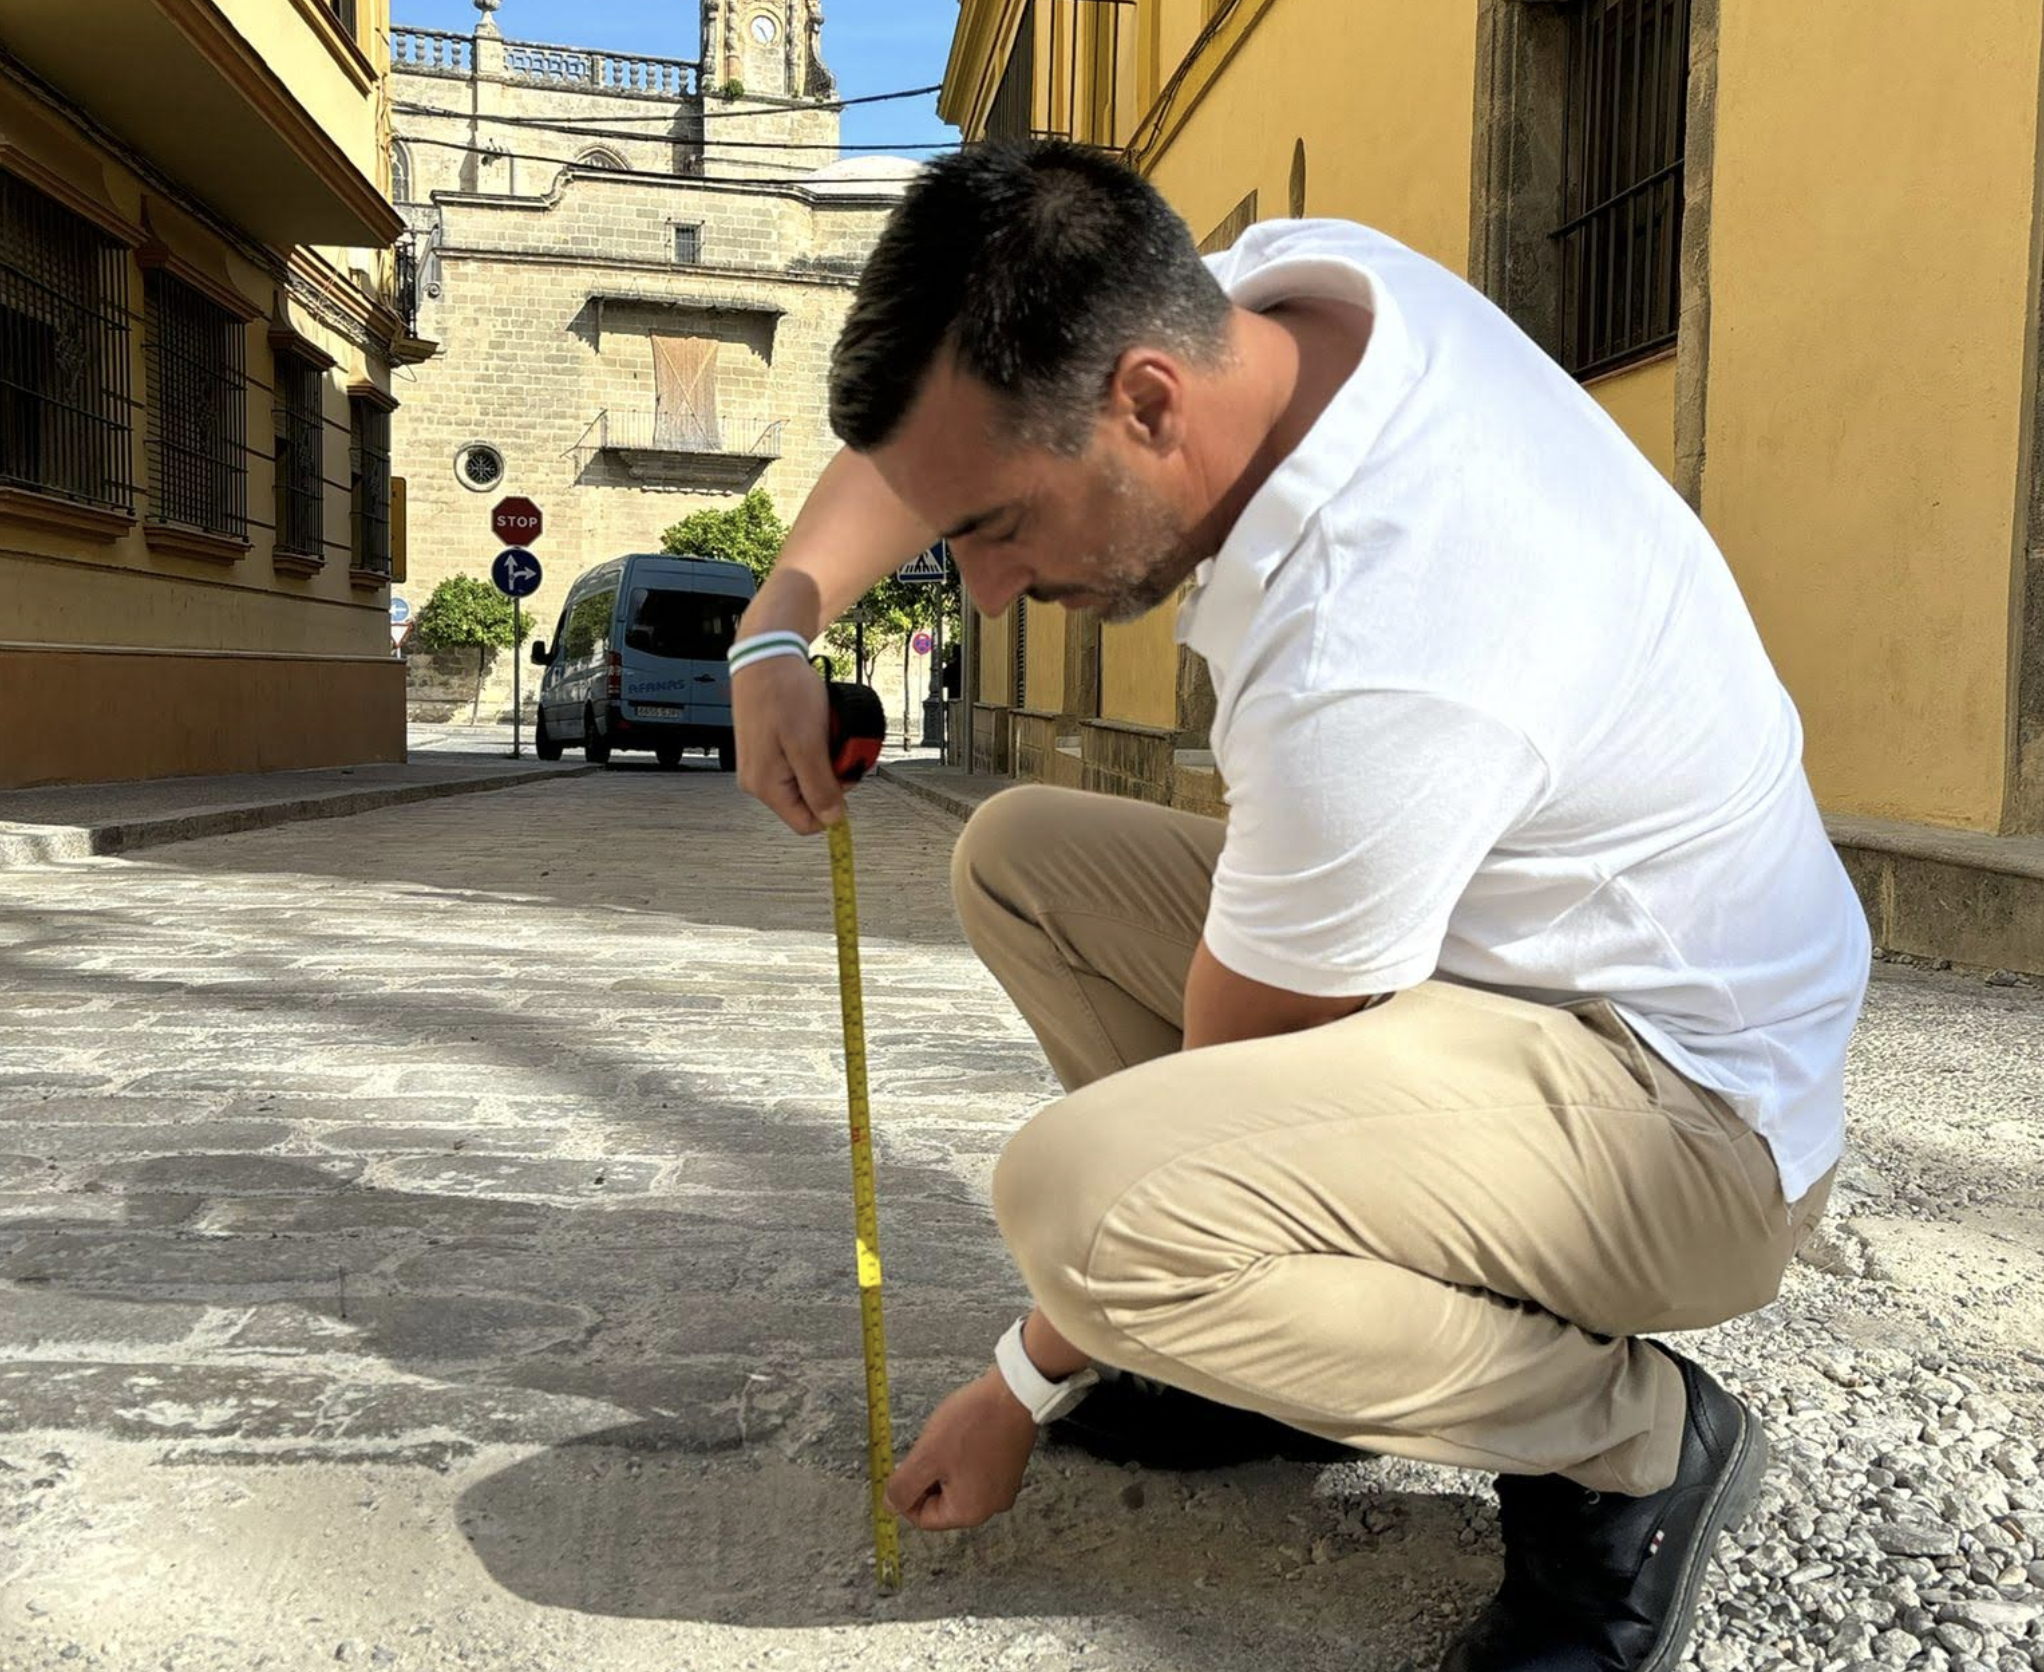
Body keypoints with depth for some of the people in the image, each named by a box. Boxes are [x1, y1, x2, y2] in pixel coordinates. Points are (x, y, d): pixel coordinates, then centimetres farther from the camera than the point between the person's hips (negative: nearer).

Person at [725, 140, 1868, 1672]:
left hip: (1680, 1102, -9)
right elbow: (939, 425, 8)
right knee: (1019, 853, 7)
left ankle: (1636, 1438, -7)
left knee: (1078, 1192, -32)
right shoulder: (1278, 279, -11)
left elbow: (1212, 1106, -20)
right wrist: (779, 628, -7)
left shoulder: (1370, 674, -34)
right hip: (1490, 933, 9)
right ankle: (1271, 1328, 11)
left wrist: (1028, 1391, -4)